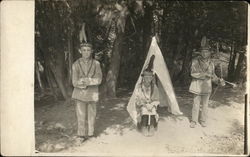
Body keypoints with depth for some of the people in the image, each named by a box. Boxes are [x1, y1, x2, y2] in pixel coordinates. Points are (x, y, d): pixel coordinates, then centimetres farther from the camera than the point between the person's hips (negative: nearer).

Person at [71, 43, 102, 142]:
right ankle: (81, 135, 17)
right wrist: (91, 81, -15)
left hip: (92, 94, 1)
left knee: (91, 115, 10)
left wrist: (84, 80, -21)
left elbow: (99, 80, -10)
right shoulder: (76, 65, -5)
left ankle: (90, 134, 28)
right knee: (81, 116, 0)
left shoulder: (96, 64, -3)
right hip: (80, 94, -1)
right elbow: (75, 83, -10)